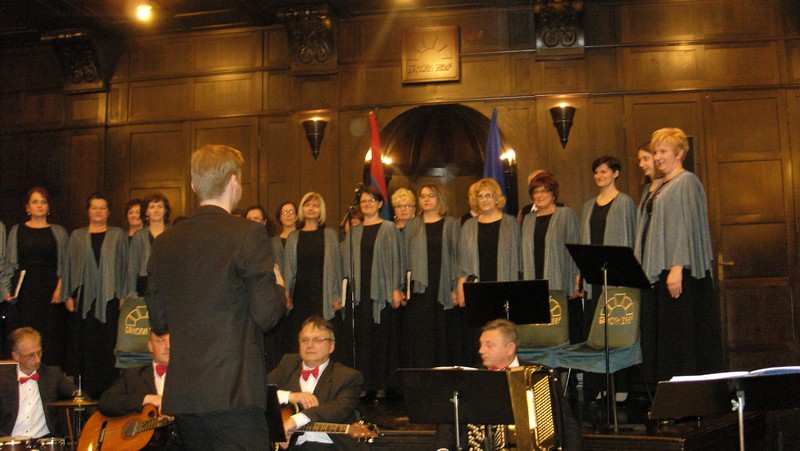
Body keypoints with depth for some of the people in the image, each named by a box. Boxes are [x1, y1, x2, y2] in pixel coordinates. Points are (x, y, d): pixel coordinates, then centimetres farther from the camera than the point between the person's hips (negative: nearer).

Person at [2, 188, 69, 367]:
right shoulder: (17, 231, 10)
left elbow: (65, 265, 5)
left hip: (50, 292, -1)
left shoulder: (59, 233, 8)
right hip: (23, 291, 1)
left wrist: (60, 289, -7)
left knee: (50, 338, -3)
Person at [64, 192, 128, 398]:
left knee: (108, 342, -3)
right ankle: (83, 387, 5)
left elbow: (125, 265, 6)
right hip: (84, 297, 1)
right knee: (82, 342, -2)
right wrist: (68, 295, 2)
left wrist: (123, 295, -3)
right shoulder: (77, 236, 12)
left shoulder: (118, 235, 9)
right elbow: (70, 266, 10)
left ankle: (106, 388, 3)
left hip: (109, 297, -1)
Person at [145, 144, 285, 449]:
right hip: (233, 392, -7)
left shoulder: (165, 241, 8)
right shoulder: (248, 234, -10)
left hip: (180, 394, 7)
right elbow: (266, 315, -12)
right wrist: (278, 285, 8)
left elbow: (158, 323, 11)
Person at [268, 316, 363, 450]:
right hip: (287, 444, 2)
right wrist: (290, 396, -8)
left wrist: (296, 420, -22)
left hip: (327, 445, -2)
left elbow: (341, 408, -11)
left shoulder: (348, 376, 7)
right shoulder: (288, 364, 20)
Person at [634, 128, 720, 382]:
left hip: (679, 272, -9)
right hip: (658, 269, 9)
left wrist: (677, 268, -22)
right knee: (663, 332, 7)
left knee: (681, 332, -7)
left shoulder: (686, 182, -7)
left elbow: (686, 226, -15)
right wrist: (646, 266, 16)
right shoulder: (661, 186, 20)